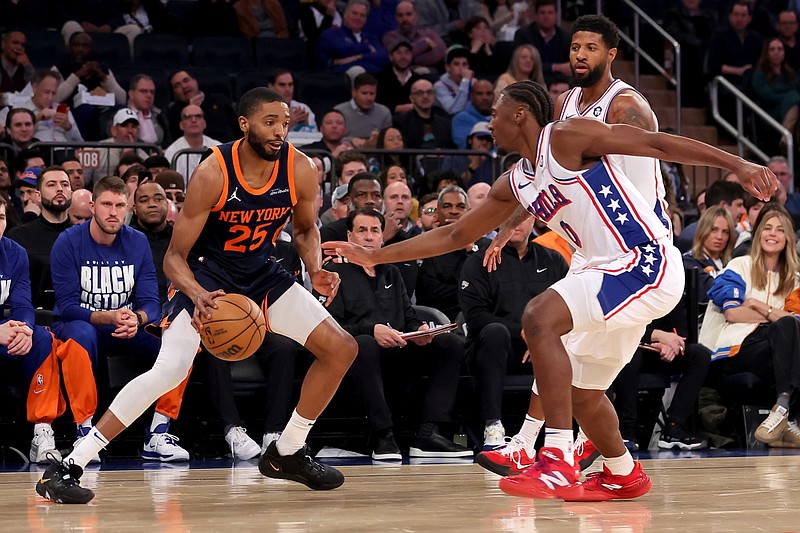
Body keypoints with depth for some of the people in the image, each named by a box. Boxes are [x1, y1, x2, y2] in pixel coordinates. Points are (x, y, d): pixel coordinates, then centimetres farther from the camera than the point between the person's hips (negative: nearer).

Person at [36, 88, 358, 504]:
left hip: (260, 272, 6)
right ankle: (67, 468, -22)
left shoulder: (299, 170, -13)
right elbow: (174, 257, -19)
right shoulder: (213, 174, -25)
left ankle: (287, 453, 16)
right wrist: (198, 296, -39)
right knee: (170, 370, -26)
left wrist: (315, 270, -11)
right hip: (206, 275, -6)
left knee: (341, 348, -1)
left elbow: (304, 228, 9)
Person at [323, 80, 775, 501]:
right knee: (580, 391, 19)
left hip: (649, 263, -10)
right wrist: (375, 256, 24)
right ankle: (623, 476, 42)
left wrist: (737, 164, -20)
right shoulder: (515, 184, 17)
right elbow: (455, 235, 25)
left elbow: (656, 143, -11)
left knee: (541, 318, -26)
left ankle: (559, 461, -29)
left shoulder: (568, 137, -8)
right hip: (616, 272, 10)